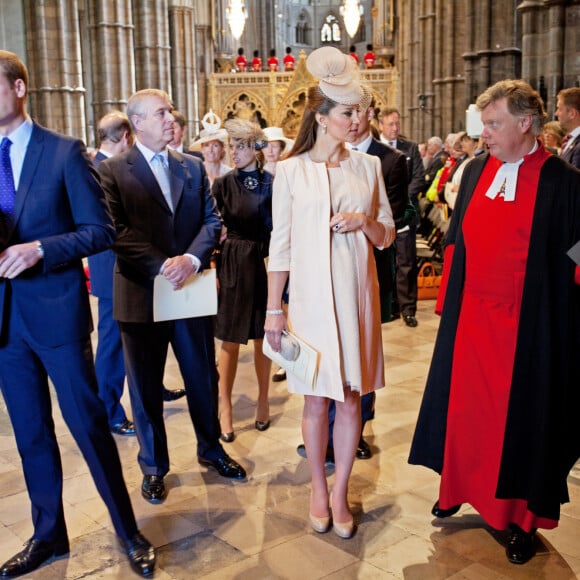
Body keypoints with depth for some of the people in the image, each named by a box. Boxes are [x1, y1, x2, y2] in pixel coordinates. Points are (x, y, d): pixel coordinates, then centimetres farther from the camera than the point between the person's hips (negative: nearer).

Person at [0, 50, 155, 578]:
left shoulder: (64, 152, -6)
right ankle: (48, 534, 31)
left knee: (89, 426, 3)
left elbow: (100, 230, -7)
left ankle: (128, 532, 20)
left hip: (56, 310, -4)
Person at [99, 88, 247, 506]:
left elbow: (212, 220, 2)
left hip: (192, 289, 3)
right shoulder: (114, 171, -4)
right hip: (141, 294, -3)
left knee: (204, 376, 14)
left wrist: (192, 259, -16)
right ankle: (154, 466, 26)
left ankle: (210, 448, 36)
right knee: (146, 385, 9)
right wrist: (162, 266, -22)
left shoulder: (193, 167, 9)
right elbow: (118, 231, -13)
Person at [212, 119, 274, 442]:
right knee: (231, 340, 5)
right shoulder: (225, 183, -1)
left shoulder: (272, 182, 0)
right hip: (235, 263, 0)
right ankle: (226, 408, 17)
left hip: (265, 262, 1)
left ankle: (263, 400, 27)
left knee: (263, 337, 10)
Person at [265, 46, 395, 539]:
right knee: (317, 401, 7)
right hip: (311, 297, -2)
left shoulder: (368, 166, 6)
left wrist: (364, 222, -12)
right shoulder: (291, 170, -1)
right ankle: (319, 489, 25)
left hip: (356, 295, 2)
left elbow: (387, 235, 10)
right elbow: (280, 243, 1)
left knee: (351, 399, 7)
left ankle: (341, 491, 23)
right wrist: (274, 308, -1)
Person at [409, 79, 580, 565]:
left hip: (529, 325, -4)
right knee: (465, 403, 13)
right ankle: (458, 486, 33)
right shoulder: (475, 171, 5)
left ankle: (524, 518, 23)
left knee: (522, 415, 7)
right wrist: (447, 301, 8)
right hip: (470, 316, 5)